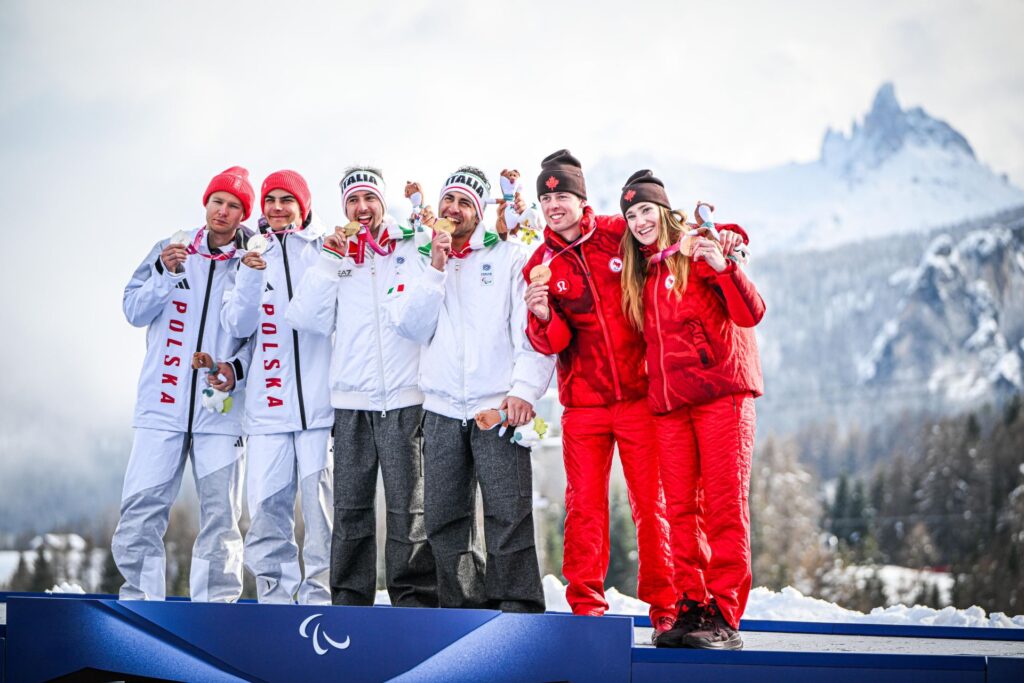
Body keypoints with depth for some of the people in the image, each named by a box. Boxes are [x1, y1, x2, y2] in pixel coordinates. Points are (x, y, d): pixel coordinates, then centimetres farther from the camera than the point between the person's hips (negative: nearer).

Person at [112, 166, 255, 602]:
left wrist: (238, 367, -15)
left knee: (220, 513, 2)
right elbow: (134, 310, 5)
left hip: (220, 408, -1)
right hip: (162, 405, 1)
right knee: (141, 508, -2)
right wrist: (166, 272, -10)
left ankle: (217, 604, 9)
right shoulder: (169, 250, 9)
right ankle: (139, 600, 7)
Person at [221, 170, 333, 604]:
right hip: (267, 406, 2)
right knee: (266, 511, 1)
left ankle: (320, 598, 2)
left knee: (321, 509, -5)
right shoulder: (254, 257, 16)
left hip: (321, 404, -2)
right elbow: (238, 325, 5)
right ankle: (275, 601, 10)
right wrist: (251, 277, -10)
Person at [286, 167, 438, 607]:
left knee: (408, 508, -2)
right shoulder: (334, 255, 15)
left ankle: (415, 600, 4)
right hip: (350, 402, 2)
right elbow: (306, 320, 2)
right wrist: (329, 262, -2)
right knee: (350, 508, 5)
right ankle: (348, 601, 13)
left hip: (403, 399, -2)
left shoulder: (411, 250, 8)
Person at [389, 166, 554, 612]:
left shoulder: (509, 258, 6)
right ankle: (463, 607, 16)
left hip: (499, 407, -3)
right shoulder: (422, 263, 16)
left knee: (509, 516, -9)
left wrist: (524, 389, -16)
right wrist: (436, 267, -6)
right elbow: (412, 328, 2)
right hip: (441, 411, 4)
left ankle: (516, 607, -5)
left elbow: (533, 331, -3)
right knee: (444, 523, 6)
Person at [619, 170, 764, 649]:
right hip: (668, 403, 6)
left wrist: (723, 269, -25)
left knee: (724, 505, -6)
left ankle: (724, 615, -4)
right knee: (680, 508, 3)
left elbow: (751, 313, -8)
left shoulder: (697, 250, 0)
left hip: (721, 393, -6)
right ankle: (690, 608, 8)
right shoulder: (638, 272, 19)